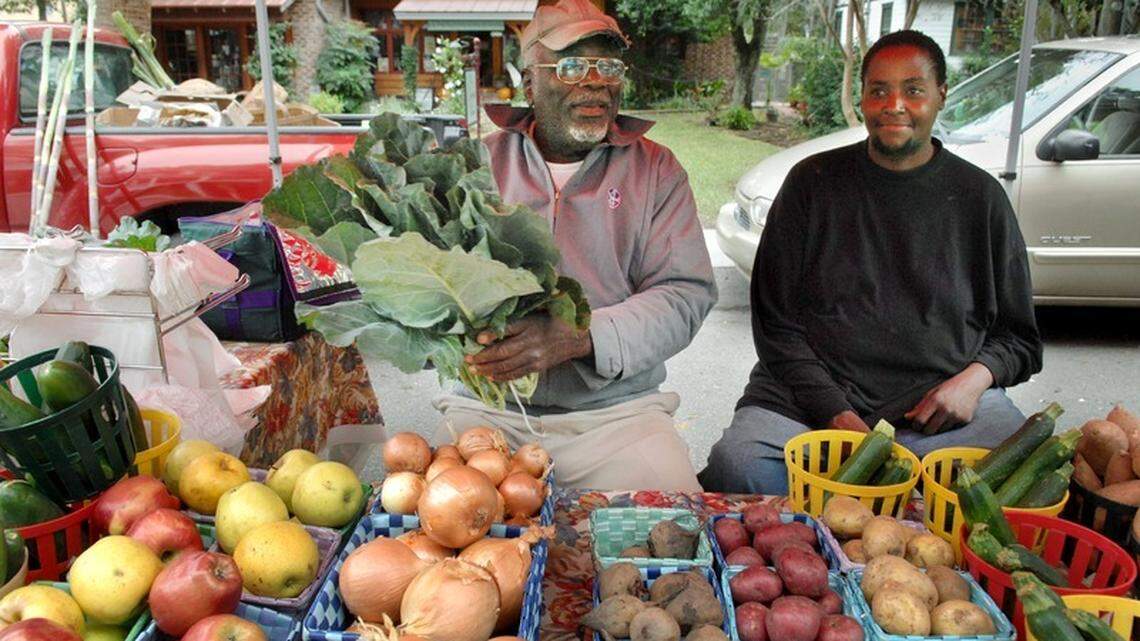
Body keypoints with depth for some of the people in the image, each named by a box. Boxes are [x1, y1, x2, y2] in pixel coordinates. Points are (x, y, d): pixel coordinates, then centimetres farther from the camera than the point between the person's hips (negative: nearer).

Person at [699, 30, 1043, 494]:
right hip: (812, 396, -1)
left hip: (945, 403, 1)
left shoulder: (980, 196, 10)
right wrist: (835, 413, -9)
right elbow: (774, 321, 4)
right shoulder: (813, 181, 7)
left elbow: (1019, 337, 16)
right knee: (735, 465, -29)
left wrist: (976, 378, -7)